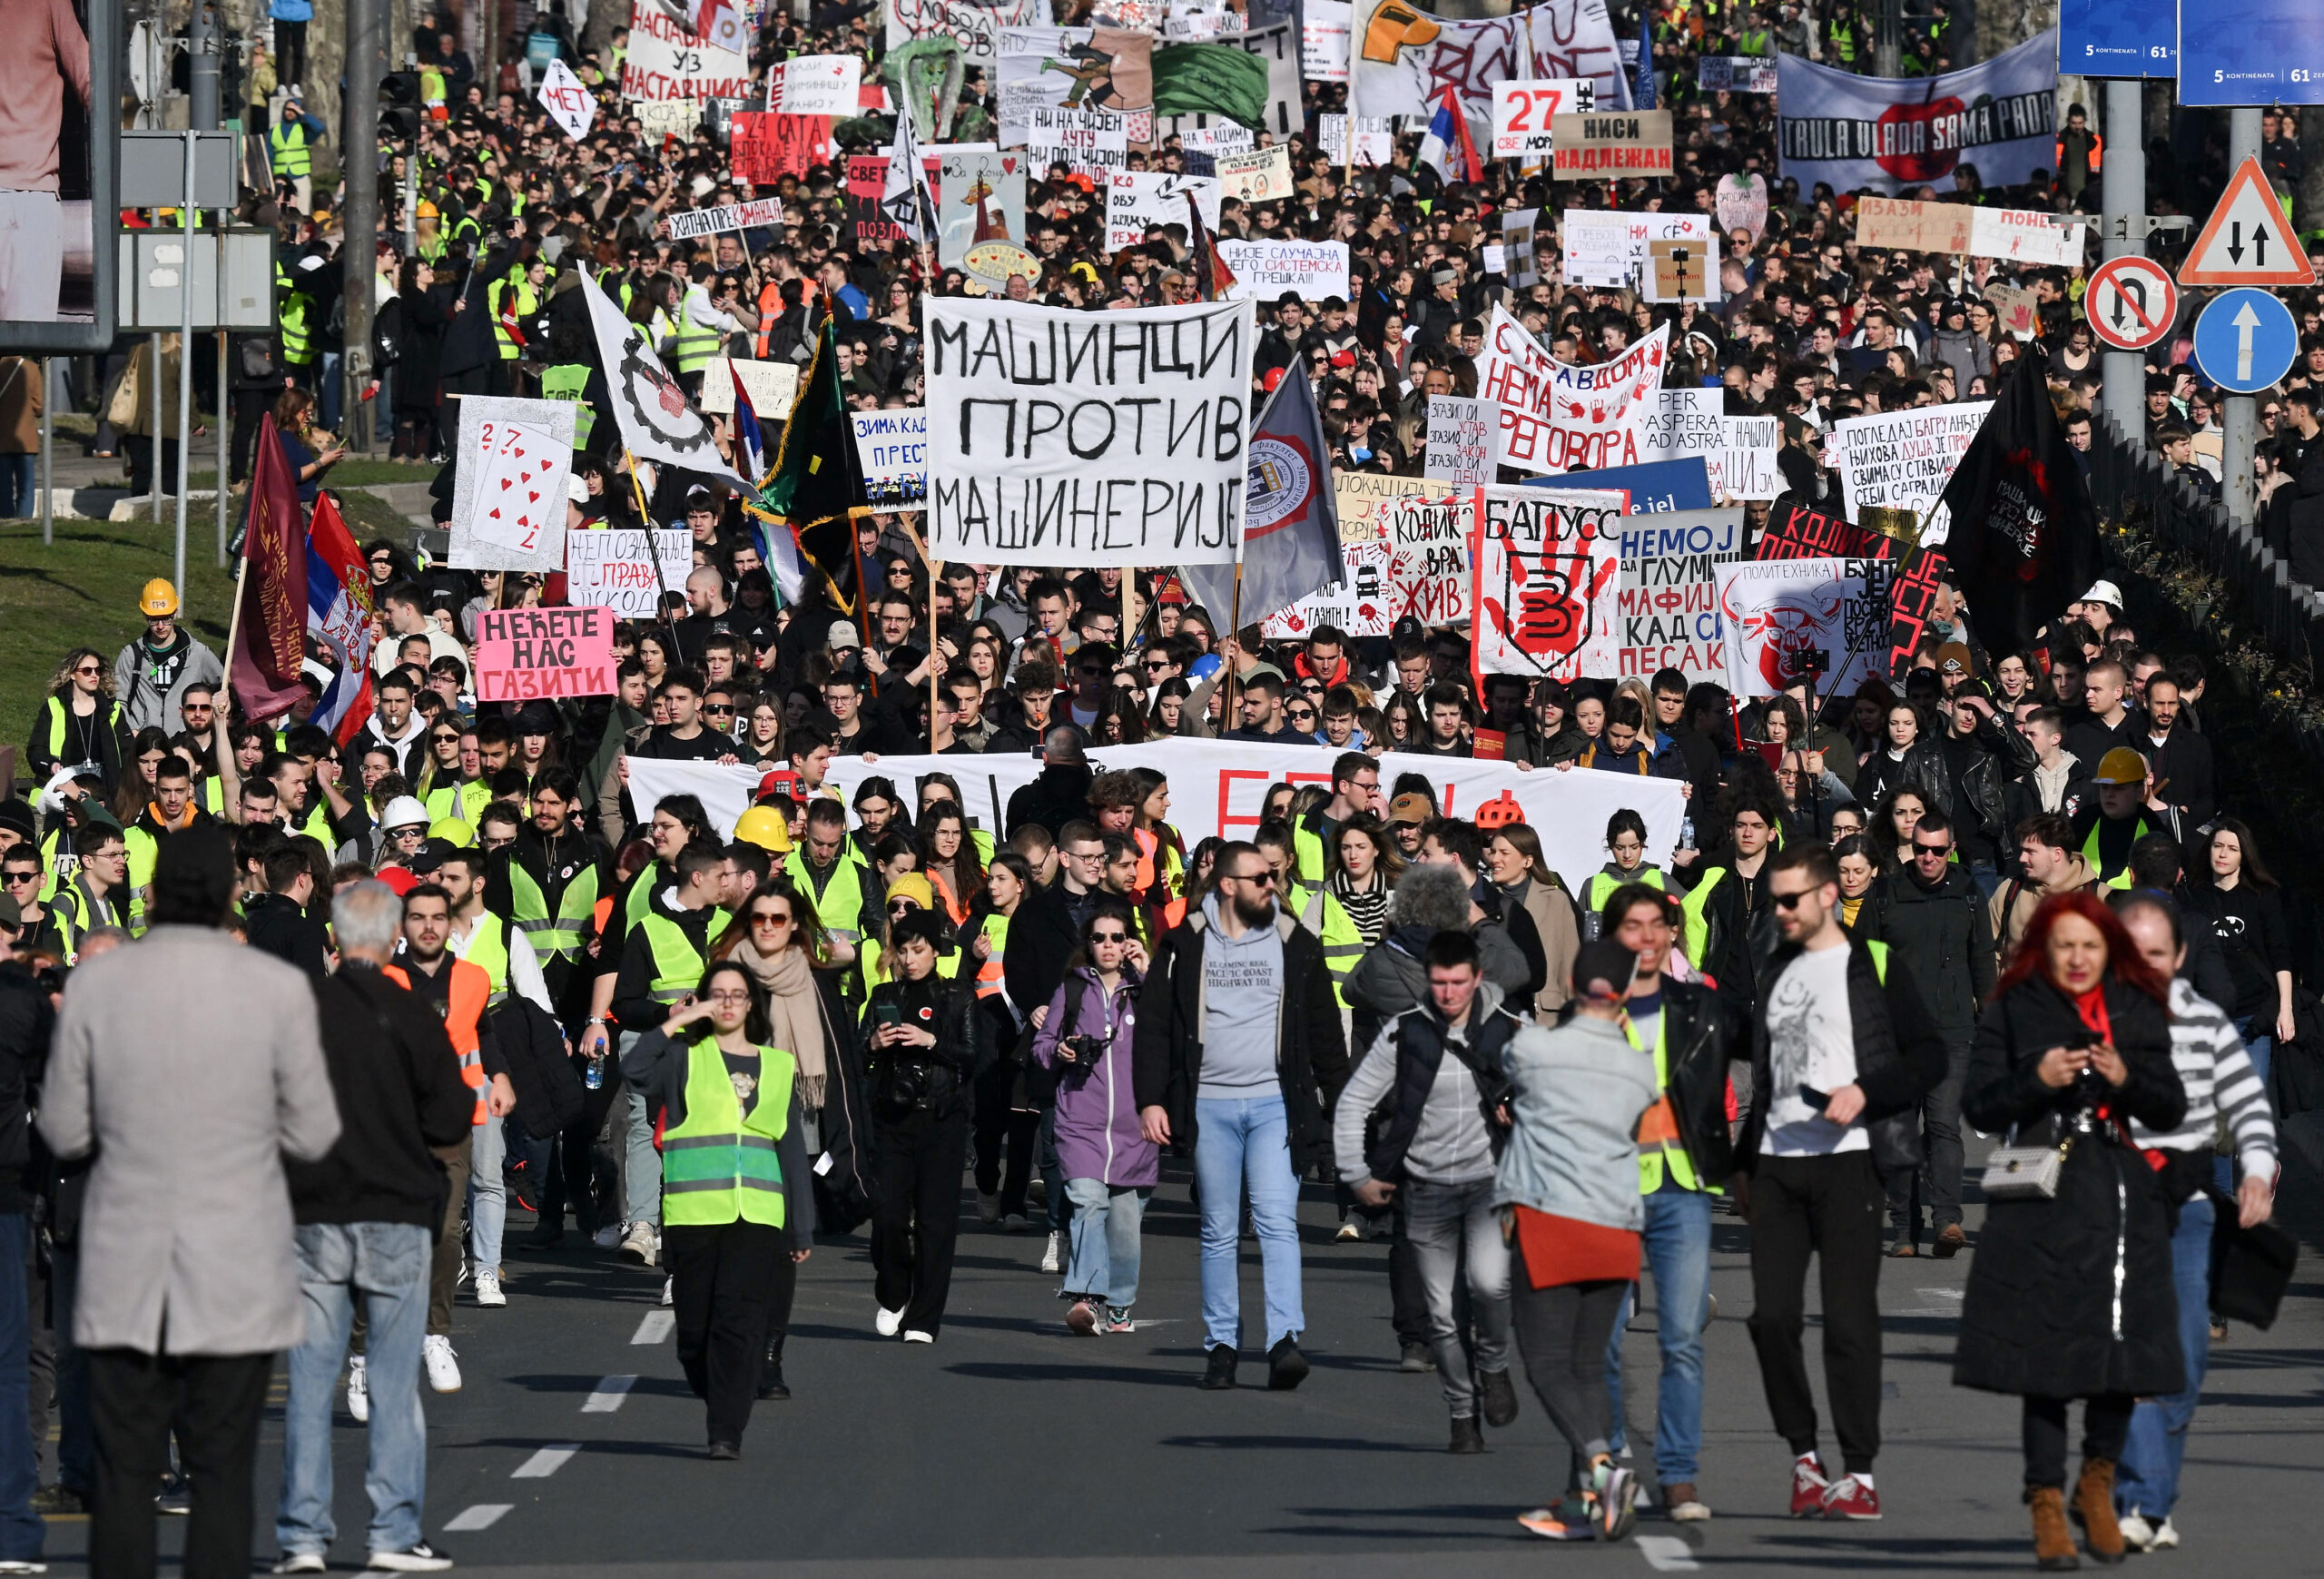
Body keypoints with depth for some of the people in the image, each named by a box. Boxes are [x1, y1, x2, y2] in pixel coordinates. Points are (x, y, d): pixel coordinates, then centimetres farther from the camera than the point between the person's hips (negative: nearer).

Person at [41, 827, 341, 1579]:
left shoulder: (96, 985, -5)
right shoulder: (279, 989, -8)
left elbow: (64, 1133, 3)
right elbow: (311, 1136, -1)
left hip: (126, 1275, 1)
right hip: (236, 1279, -1)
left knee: (124, 1475, 6)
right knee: (222, 1476, 4)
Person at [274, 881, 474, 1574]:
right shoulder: (410, 1017, -8)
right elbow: (449, 1120, -6)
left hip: (312, 1214, 2)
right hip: (396, 1216, -2)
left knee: (310, 1377, 5)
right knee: (394, 1378, 3)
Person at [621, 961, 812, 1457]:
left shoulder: (778, 1067, 17)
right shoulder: (684, 1058, 10)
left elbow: (792, 1150, 17)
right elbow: (634, 1070, -12)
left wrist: (802, 1229, 14)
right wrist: (680, 1022, -9)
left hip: (757, 1216, 0)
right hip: (693, 1212, 0)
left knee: (741, 1323, -13)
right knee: (696, 1331, 0)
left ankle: (727, 1433, -15)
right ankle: (725, 1414, 20)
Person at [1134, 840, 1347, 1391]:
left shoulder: (1295, 944, 7)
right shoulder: (1186, 945, 4)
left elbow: (1325, 1031, 12)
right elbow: (1154, 1024, 6)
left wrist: (1341, 1105, 10)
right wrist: (1150, 1099, -2)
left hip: (1275, 1102, -1)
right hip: (1209, 1105, 1)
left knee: (1277, 1221, -13)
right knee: (1219, 1231, 5)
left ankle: (1285, 1340, -19)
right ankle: (1221, 1345, 11)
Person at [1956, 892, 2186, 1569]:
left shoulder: (2138, 1013, 12)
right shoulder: (2014, 1012, 5)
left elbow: (2172, 1109, 10)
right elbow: (1978, 1107, 2)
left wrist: (2126, 1080, -8)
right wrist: (2036, 1081, -14)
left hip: (2124, 1203, 2)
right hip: (2043, 1204, -2)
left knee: (2124, 1352, -2)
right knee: (2048, 1359, -5)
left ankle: (2096, 1486, 18)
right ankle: (2046, 1503, 3)